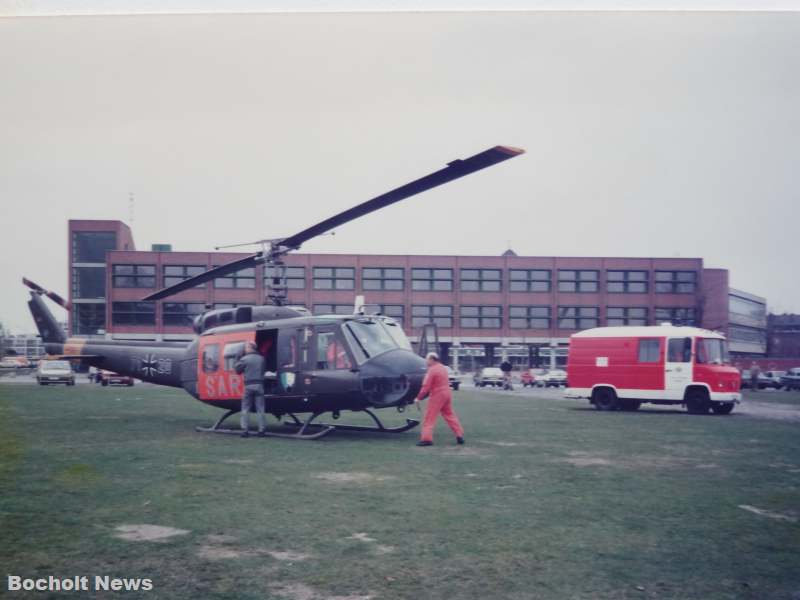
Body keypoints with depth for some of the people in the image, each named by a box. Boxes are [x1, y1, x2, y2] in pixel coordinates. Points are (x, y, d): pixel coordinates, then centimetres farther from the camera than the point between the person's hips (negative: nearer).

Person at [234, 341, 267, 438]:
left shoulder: (244, 359, -7)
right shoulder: (261, 359, 5)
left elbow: (237, 369, 0)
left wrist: (237, 362, 14)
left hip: (248, 385, -3)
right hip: (259, 385, 3)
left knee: (245, 409, 6)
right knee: (260, 409, 6)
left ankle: (245, 430, 2)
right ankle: (262, 430, 4)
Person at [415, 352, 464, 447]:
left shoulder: (432, 370, -13)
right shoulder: (443, 368, 12)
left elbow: (426, 386, -17)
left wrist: (418, 398, -13)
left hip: (437, 395, -8)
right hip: (447, 393, 8)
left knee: (429, 417, -4)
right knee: (450, 415, 15)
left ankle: (426, 438, -10)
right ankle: (460, 435, 14)